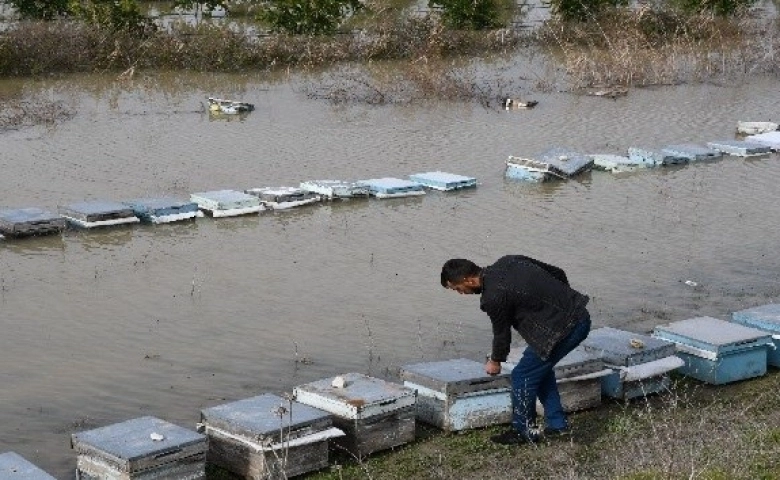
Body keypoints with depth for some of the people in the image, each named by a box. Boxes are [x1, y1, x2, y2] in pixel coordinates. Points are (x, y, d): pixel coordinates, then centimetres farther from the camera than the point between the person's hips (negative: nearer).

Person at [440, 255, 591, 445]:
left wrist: (495, 362, 20)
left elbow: (502, 333, 0)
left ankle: (523, 432, 16)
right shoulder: (507, 261, 8)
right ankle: (557, 424, 30)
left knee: (523, 376, 3)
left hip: (563, 328, -9)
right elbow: (557, 273, 14)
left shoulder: (494, 298, -16)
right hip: (581, 316, 9)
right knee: (541, 369, 24)